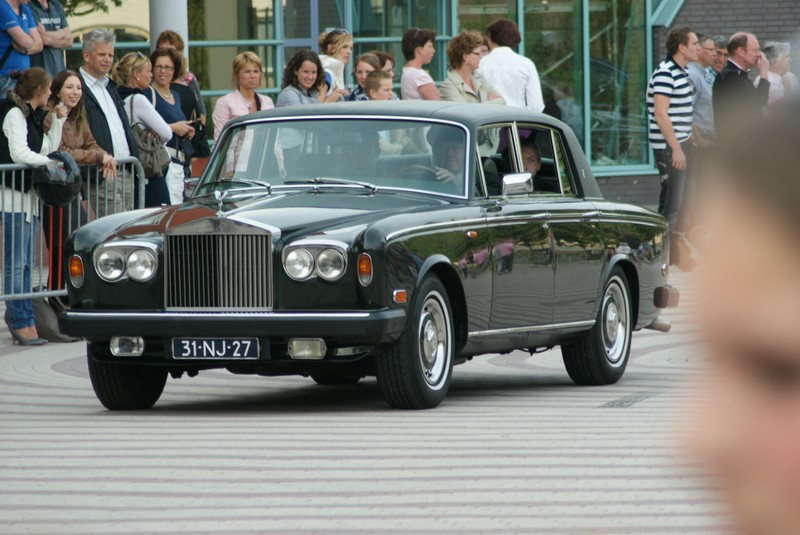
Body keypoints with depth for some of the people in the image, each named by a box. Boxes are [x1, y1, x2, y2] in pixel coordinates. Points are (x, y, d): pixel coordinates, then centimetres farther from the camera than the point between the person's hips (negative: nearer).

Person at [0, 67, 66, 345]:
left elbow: (47, 147, 17)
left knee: (25, 262, 11)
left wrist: (58, 120, 10)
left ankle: (25, 322, 15)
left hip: (28, 196, 10)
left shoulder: (33, 115, 17)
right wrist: (49, 162, -11)